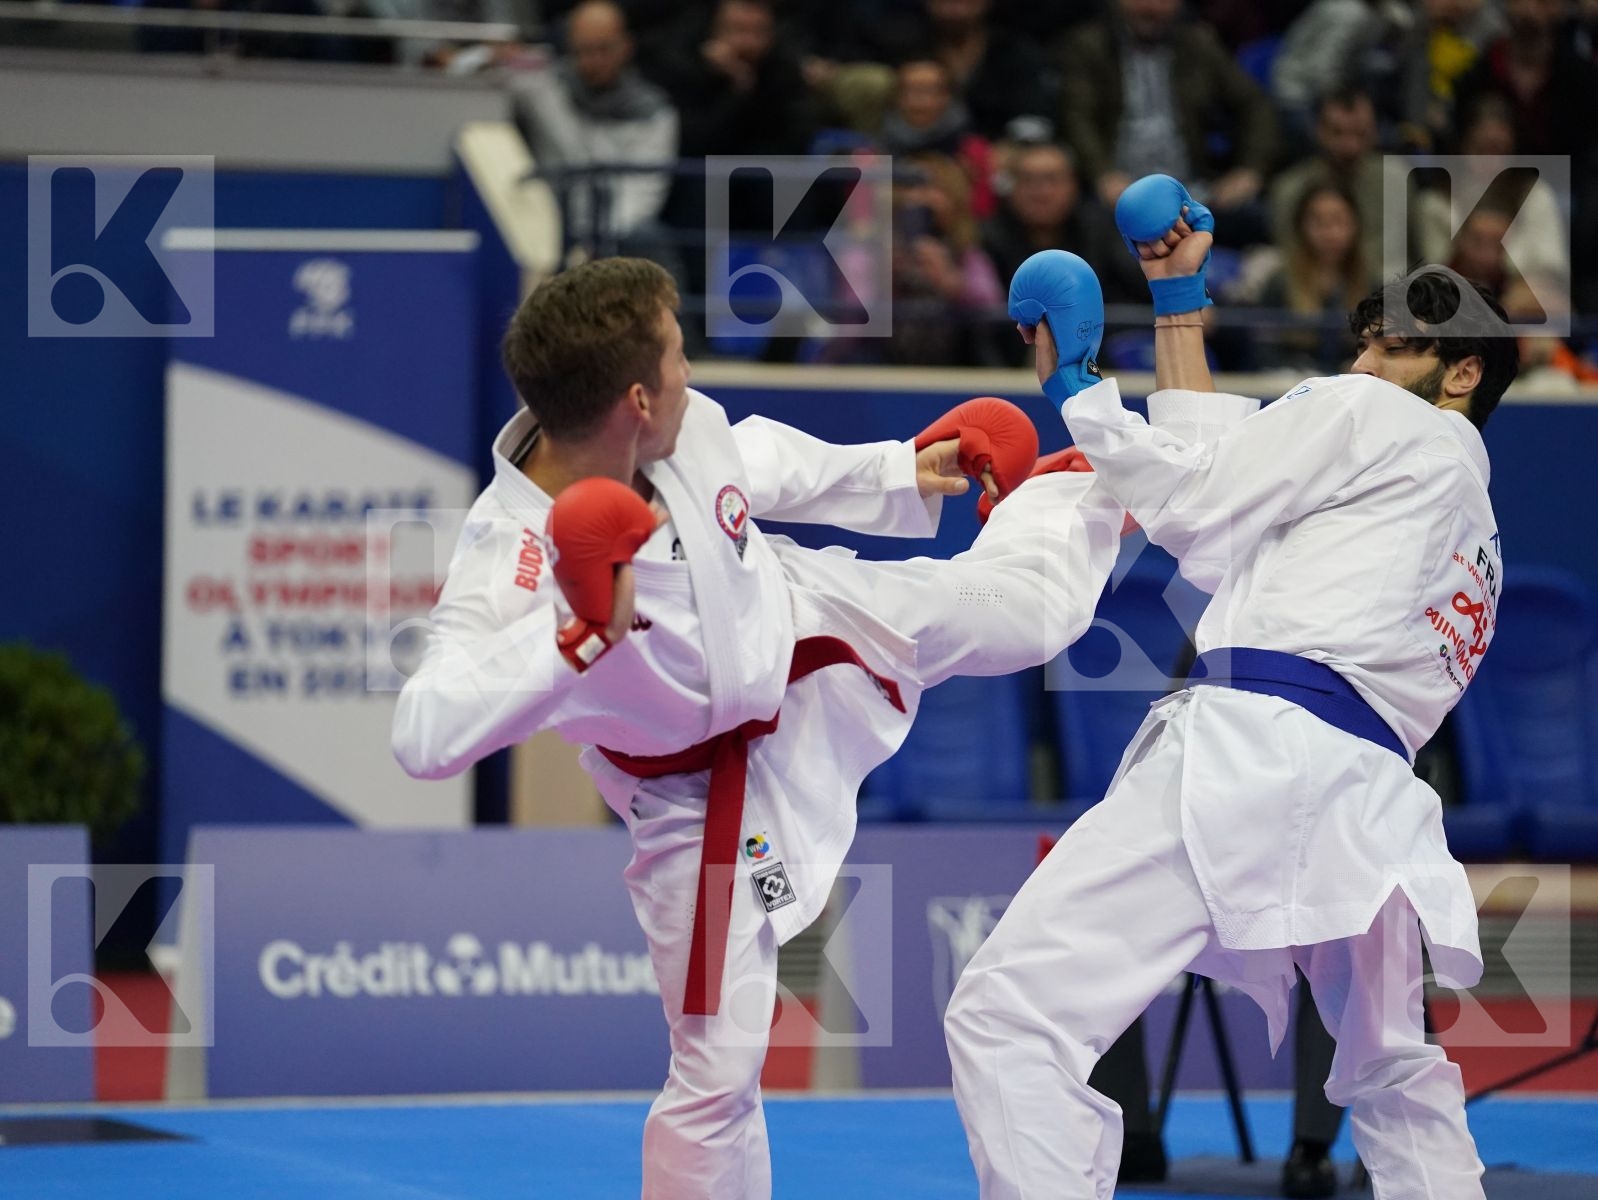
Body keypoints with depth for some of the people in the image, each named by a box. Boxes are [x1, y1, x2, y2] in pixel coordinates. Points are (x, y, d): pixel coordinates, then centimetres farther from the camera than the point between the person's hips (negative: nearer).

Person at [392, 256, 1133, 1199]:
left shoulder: (687, 426, -24)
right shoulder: (511, 569, -41)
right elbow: (425, 737, -50)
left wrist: (899, 474, 11)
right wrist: (574, 641, -55)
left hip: (801, 626, 5)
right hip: (715, 794, -5)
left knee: (1014, 600, 23)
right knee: (716, 1068, -2)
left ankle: (1071, 493, 59)